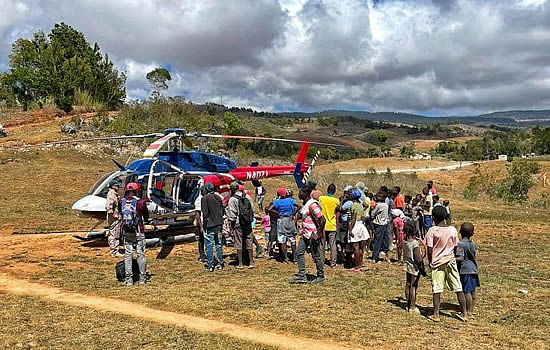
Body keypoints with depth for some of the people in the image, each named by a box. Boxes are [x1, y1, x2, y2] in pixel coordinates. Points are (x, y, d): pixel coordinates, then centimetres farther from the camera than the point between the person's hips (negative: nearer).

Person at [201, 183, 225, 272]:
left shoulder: (205, 198, -9)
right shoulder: (218, 197, 9)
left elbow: (205, 213, -13)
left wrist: (204, 224, -6)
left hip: (209, 225, -6)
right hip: (219, 224, 6)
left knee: (209, 245, 0)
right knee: (219, 244, 12)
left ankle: (210, 265, 2)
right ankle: (220, 264, 17)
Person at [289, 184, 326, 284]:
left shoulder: (312, 204, -19)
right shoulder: (305, 204, 11)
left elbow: (322, 219, -24)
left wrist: (318, 234, -22)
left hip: (313, 235, -10)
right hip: (305, 234, 10)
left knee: (316, 255, 3)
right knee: (300, 253, 7)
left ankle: (320, 276, 19)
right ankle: (301, 276, 13)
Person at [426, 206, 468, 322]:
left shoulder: (432, 230, -10)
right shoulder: (453, 230, 0)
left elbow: (429, 250, -10)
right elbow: (455, 247, 5)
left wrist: (430, 262, 4)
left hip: (437, 262, -3)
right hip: (450, 261, 3)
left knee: (437, 290, 2)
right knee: (458, 288, 10)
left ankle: (436, 315, 5)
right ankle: (464, 314, 16)